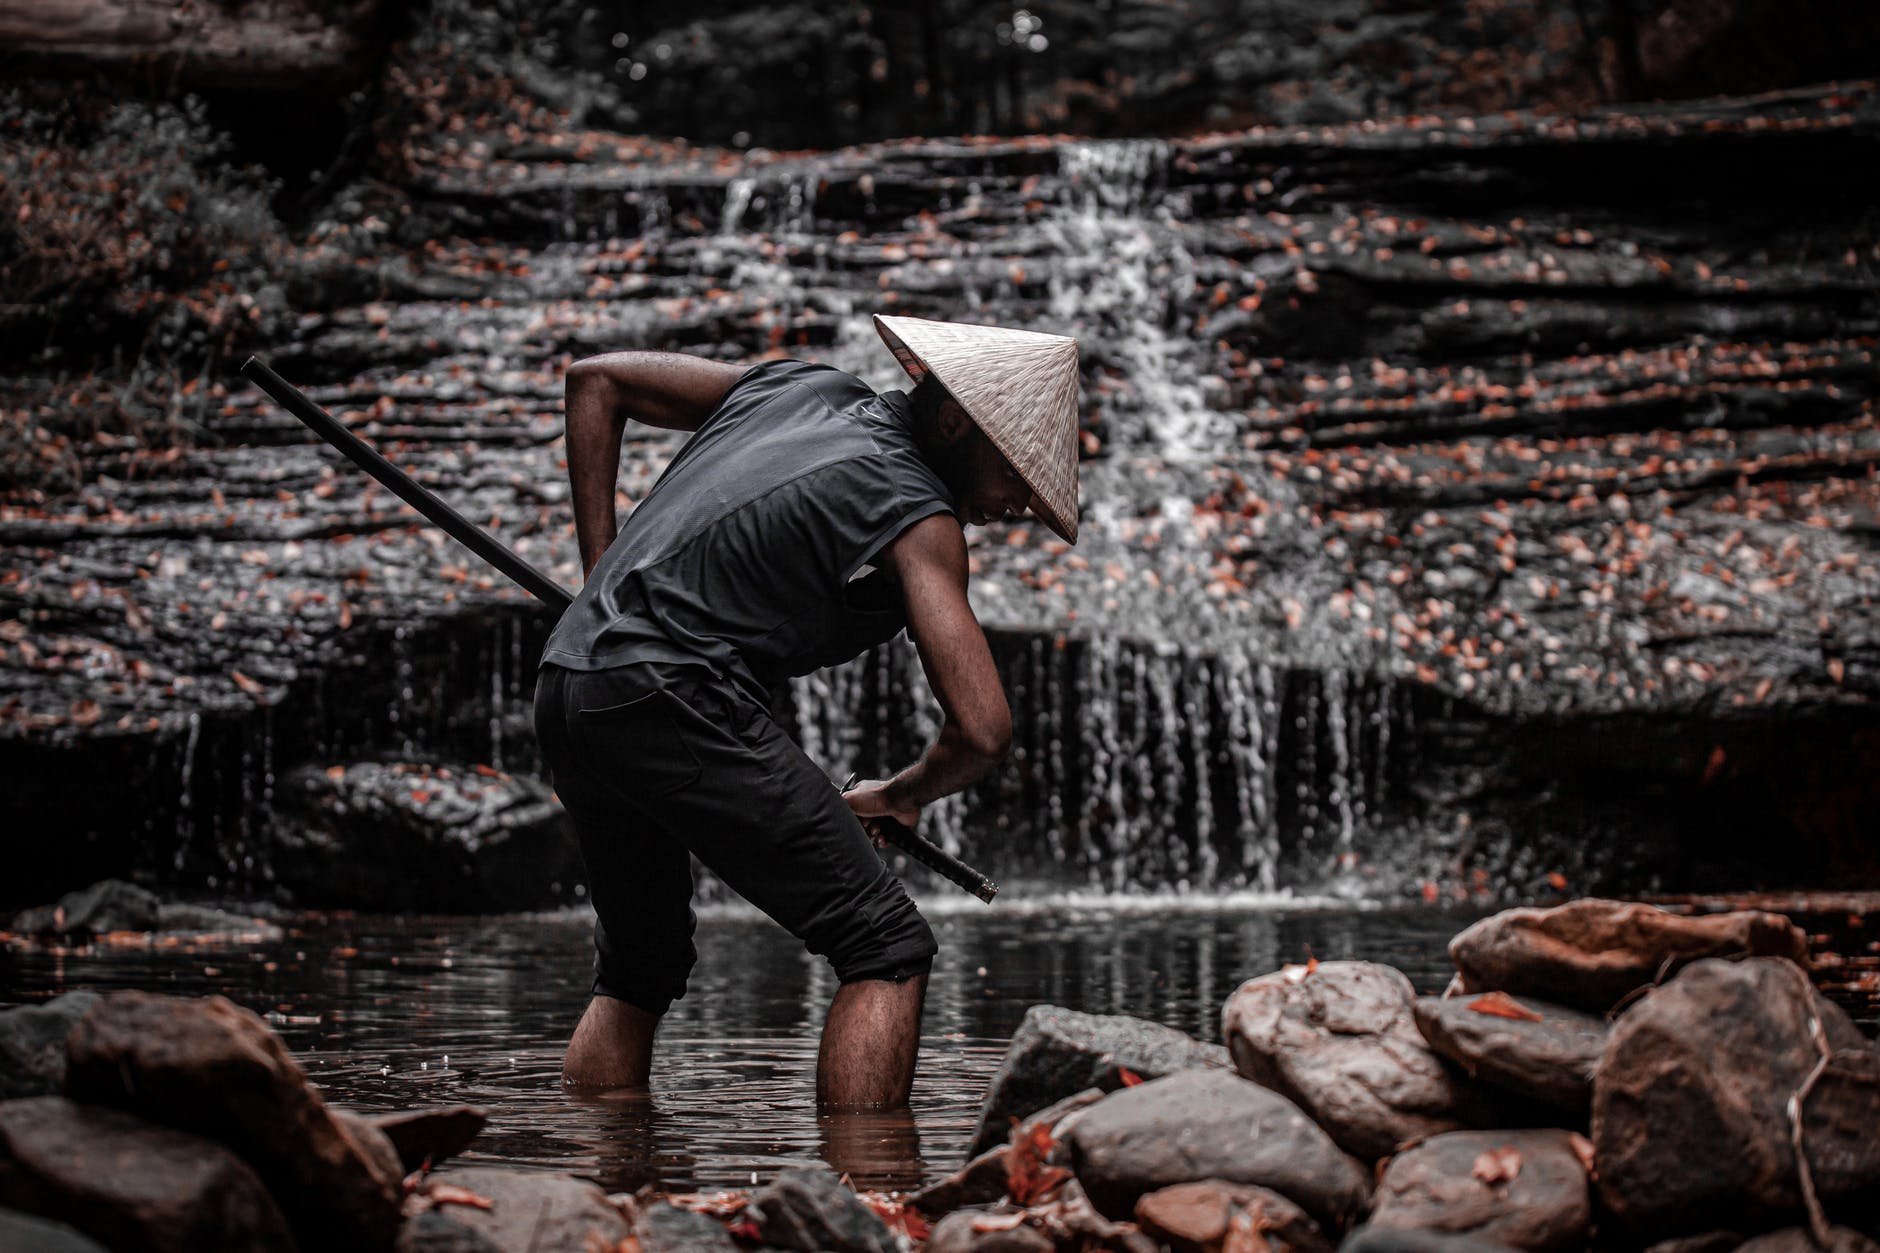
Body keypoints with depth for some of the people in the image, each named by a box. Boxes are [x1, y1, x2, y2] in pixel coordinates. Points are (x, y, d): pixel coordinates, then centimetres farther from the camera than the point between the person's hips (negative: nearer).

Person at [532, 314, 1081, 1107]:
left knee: (637, 970, 25)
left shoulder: (800, 388, 18)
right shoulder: (917, 515, -4)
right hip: (670, 701, -9)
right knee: (888, 947, -6)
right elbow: (983, 729, -13)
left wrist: (605, 578, 20)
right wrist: (900, 795, 10)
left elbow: (595, 380, 25)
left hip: (564, 689, 9)